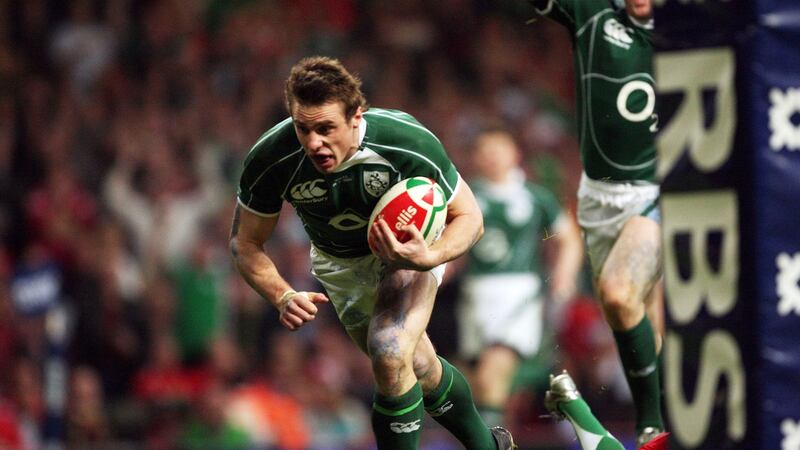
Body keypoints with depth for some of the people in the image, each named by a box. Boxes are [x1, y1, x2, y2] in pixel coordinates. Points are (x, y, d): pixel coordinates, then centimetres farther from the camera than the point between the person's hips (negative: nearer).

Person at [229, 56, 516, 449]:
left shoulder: (410, 144, -35)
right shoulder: (269, 161, -31)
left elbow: (468, 216, -21)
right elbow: (245, 243, -15)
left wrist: (429, 258, -42)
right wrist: (283, 297, -33)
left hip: (411, 244, -3)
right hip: (341, 264, 3)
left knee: (390, 357, -27)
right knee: (420, 371, 14)